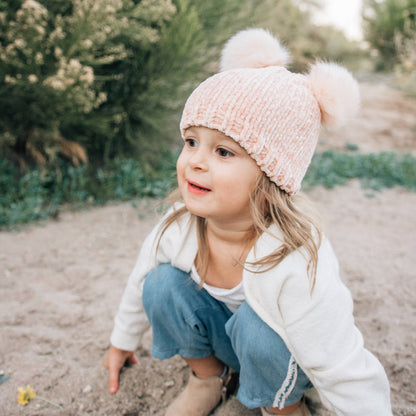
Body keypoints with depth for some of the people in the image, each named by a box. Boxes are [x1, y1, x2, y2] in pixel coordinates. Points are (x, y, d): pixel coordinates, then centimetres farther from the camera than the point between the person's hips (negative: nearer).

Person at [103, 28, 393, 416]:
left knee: (258, 325, -35)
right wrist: (122, 341, 15)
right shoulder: (180, 223, -22)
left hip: (277, 348, -3)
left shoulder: (297, 268, -39)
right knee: (162, 284, -21)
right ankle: (208, 375, 6)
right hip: (217, 336, 4)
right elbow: (141, 279, 0)